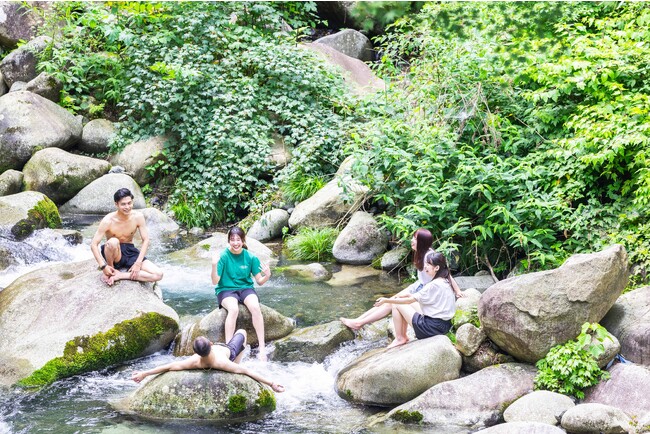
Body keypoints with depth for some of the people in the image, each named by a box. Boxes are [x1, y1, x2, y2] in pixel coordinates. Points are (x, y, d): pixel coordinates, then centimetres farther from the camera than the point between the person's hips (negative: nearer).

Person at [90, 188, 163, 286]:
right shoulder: (108, 221, -20)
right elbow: (94, 244, -18)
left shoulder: (138, 217, -12)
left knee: (158, 274, -18)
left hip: (130, 251, 3)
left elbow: (145, 240, -7)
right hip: (114, 252, -3)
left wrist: (138, 263, -17)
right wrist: (103, 266, -28)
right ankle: (111, 270, -13)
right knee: (113, 242, -41)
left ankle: (120, 275, -16)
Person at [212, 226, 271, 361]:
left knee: (255, 307, -30)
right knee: (233, 309, -35)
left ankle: (262, 348, -29)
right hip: (226, 290, -2)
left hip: (246, 288, 2)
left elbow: (259, 281, 2)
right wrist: (214, 266, -28)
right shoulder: (223, 256, -8)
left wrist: (267, 276, -20)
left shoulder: (251, 257, -1)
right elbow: (215, 281, -11)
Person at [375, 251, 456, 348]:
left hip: (434, 327, -9)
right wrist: (406, 295, 7)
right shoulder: (445, 282, 7)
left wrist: (386, 300, -8)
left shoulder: (434, 285, -21)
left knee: (395, 305, 0)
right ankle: (403, 336, 22)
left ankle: (399, 338, 9)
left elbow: (410, 300, -15)